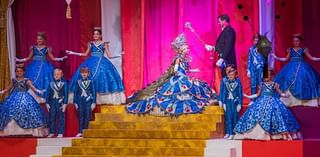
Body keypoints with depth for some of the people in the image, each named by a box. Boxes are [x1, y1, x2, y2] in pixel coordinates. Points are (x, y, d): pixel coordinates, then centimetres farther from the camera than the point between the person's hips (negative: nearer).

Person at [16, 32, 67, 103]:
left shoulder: (47, 48, 1)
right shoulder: (33, 48, 6)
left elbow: (52, 58, 5)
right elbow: (29, 58, 14)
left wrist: (61, 58, -4)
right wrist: (19, 60, 9)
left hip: (44, 67, -2)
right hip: (34, 67, 2)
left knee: (44, 82, -6)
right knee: (33, 84, -4)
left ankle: (44, 98, -2)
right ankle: (34, 98, 2)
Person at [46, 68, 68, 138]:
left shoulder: (64, 84, 0)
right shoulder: (51, 84, 7)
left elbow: (66, 94, -1)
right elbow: (48, 94, 9)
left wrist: (65, 104, -7)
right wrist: (47, 103, 4)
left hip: (60, 103, -2)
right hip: (52, 103, 2)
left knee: (61, 118, 0)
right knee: (52, 118, 5)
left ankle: (60, 133, 3)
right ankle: (52, 132, 12)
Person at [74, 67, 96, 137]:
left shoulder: (90, 82, 2)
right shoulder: (78, 82, 6)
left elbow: (94, 92, 2)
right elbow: (75, 92, 9)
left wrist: (93, 103, -3)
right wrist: (75, 102, 5)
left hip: (88, 101, -1)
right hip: (80, 102, 1)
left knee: (87, 117, 0)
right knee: (80, 117, 0)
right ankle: (80, 132, 2)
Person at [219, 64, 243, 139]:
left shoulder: (237, 81, -4)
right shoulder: (224, 81, -2)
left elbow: (240, 93, -1)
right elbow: (222, 92, 2)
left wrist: (239, 104, -3)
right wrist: (223, 102, -1)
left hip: (235, 101, -1)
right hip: (227, 101, 1)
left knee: (235, 117, 2)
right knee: (228, 117, 0)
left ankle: (233, 133, 9)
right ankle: (228, 132, 3)